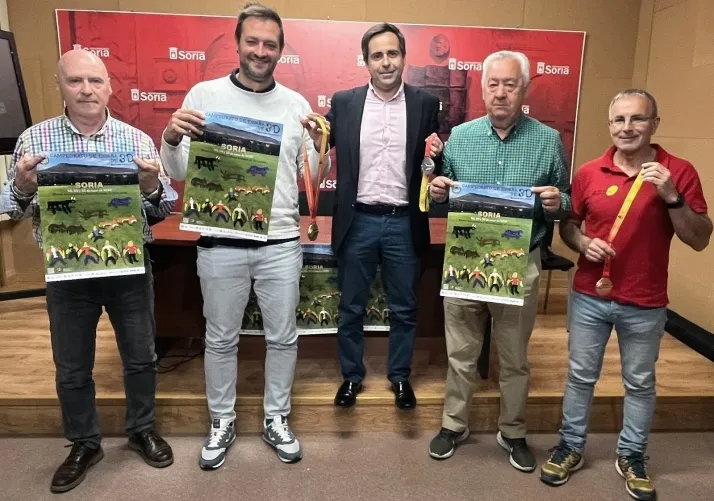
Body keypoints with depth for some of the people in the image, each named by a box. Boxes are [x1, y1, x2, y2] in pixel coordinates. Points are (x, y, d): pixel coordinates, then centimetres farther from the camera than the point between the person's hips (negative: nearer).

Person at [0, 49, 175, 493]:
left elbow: (163, 211, -2)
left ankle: (142, 429, 37)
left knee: (141, 357, 13)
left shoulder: (138, 139, -2)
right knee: (72, 368, 14)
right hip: (67, 271, 1)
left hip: (130, 267, 0)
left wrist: (152, 187, -23)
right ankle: (84, 443, 36)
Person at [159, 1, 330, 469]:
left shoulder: (296, 104, 4)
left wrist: (320, 146, -14)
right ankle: (222, 423, 34)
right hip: (221, 243, -1)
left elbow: (312, 179, 5)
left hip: (281, 243, 1)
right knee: (221, 339, 13)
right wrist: (172, 139, -19)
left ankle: (277, 420, 33)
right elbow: (180, 172, 1)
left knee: (283, 336, 12)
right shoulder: (204, 94, 0)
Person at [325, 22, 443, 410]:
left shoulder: (425, 103, 3)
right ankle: (351, 376, 31)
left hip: (404, 222, 0)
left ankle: (400, 377, 32)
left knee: (404, 308, 12)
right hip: (358, 221, 0)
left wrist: (437, 153, -14)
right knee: (351, 307, 12)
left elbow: (436, 161, 8)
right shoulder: (344, 102, 3)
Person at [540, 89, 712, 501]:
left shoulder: (679, 172, -7)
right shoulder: (589, 173, -3)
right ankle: (571, 446, 32)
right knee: (581, 376, 14)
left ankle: (632, 456, 36)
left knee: (641, 383, 15)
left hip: (645, 305, -1)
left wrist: (672, 197, -23)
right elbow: (567, 224, 8)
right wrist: (583, 243, -13)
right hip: (590, 297, 1)